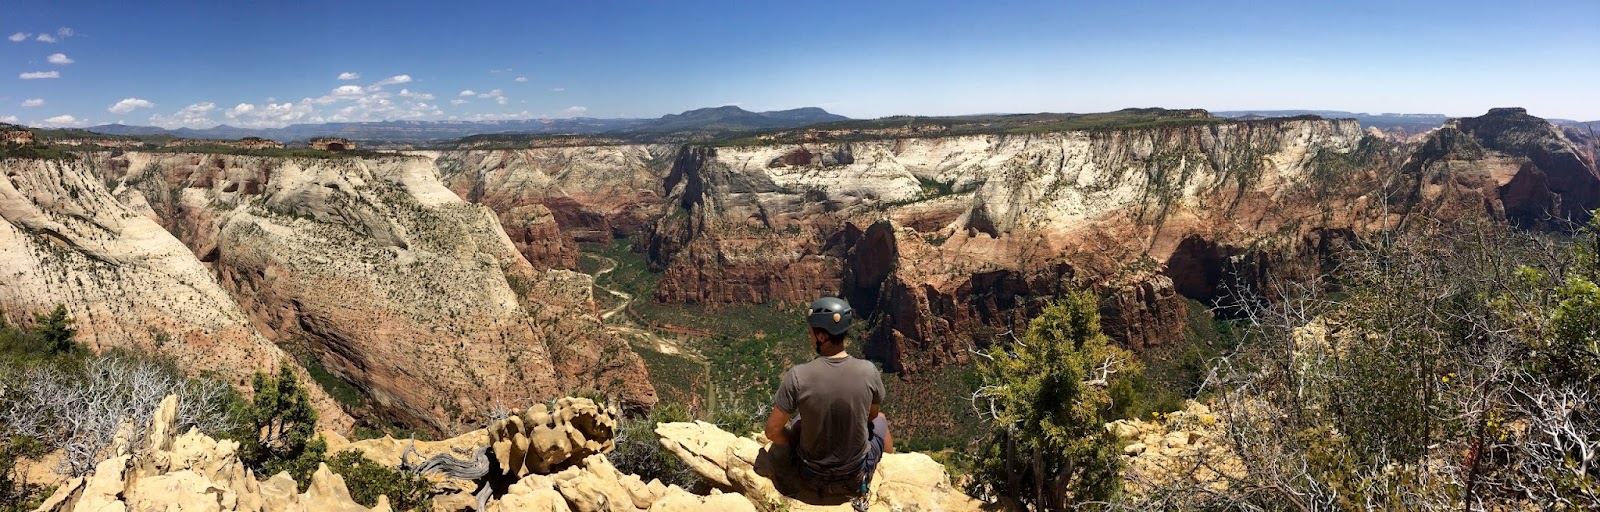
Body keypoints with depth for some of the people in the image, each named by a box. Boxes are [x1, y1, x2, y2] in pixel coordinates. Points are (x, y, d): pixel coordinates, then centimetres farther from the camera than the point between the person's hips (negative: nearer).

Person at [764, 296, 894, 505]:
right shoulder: (868, 371, -20)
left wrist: (794, 443, 5)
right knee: (880, 420, 31)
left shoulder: (797, 376, -25)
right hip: (856, 476, 1)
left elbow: (773, 431, -15)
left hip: (813, 474, 0)